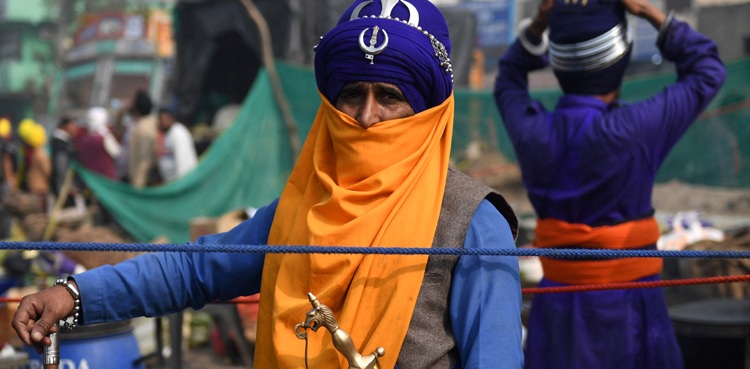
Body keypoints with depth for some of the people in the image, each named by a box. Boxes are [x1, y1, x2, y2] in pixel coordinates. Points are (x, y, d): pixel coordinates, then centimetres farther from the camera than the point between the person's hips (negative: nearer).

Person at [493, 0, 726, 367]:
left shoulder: (532, 131, -7)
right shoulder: (634, 130, -18)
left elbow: (508, 83, 19)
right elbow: (707, 71, -2)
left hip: (557, 308, 4)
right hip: (626, 310, -4)